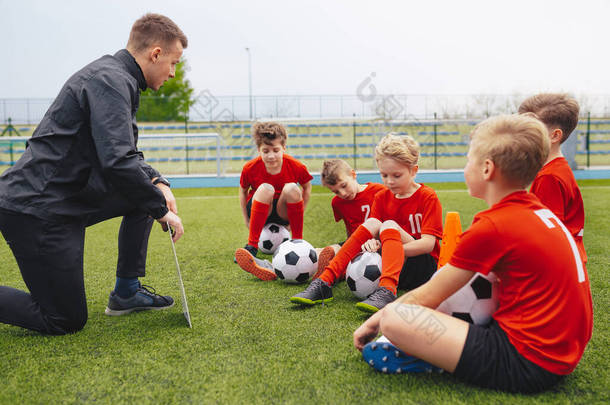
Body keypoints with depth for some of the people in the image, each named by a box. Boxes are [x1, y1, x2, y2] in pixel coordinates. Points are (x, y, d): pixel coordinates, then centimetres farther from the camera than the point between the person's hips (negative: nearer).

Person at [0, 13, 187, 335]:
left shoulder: (115, 77, 13)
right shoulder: (111, 80, -18)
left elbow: (124, 152, 22)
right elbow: (118, 162, -29)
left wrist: (156, 181, 4)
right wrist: (162, 210, -16)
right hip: (35, 210, -10)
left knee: (148, 191, 12)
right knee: (66, 321, -2)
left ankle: (126, 292, 17)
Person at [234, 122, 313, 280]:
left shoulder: (295, 166, -17)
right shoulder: (250, 168, -17)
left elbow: (307, 186, 2)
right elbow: (243, 190, 2)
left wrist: (299, 213, 2)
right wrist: (246, 220, 2)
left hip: (284, 213, 1)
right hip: (258, 210, 0)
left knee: (292, 188, -31)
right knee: (265, 188, -34)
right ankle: (251, 249, -37)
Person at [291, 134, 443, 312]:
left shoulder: (427, 197, -7)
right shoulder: (381, 197, 9)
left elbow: (428, 243, -16)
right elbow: (372, 231, 2)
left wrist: (392, 249, -27)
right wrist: (372, 244, -22)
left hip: (425, 266, -4)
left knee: (389, 225, -27)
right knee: (373, 223, -19)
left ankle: (386, 291, -52)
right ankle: (323, 283, -29)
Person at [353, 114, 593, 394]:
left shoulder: (492, 227, -16)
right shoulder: (542, 212, 10)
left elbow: (426, 298, -9)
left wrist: (372, 322, 7)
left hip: (526, 364, -10)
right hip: (564, 354, 10)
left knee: (394, 318, -21)